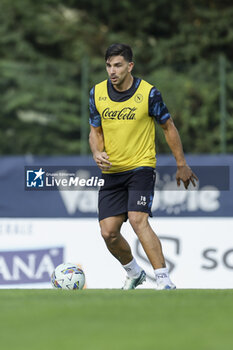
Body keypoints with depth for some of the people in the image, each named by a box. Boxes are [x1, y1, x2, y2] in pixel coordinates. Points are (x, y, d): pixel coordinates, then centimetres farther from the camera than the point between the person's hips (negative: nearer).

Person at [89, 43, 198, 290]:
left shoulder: (148, 93, -10)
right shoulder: (97, 93, 0)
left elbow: (168, 127, 2)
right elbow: (95, 131, 11)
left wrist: (181, 165, 6)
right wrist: (97, 152, -11)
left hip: (141, 167, -4)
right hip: (111, 172, 5)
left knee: (138, 221, -24)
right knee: (108, 232, 0)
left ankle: (163, 279, -21)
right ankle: (133, 273, 27)